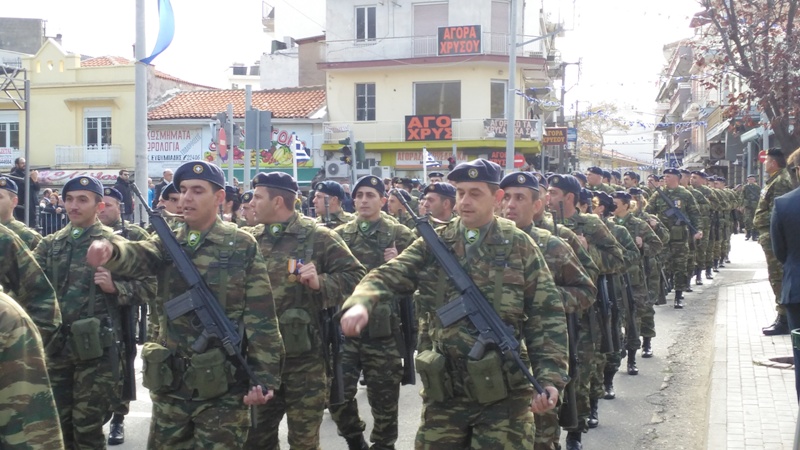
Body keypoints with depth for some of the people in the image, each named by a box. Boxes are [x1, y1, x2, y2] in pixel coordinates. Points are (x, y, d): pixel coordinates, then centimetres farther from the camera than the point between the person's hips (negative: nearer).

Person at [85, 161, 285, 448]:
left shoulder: (243, 247, -4)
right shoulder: (168, 242, 7)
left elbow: (261, 318, -6)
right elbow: (138, 255, -16)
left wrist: (265, 377, -12)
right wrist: (111, 250, -40)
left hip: (223, 386, -4)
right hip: (170, 382, 4)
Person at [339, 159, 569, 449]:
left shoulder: (519, 246, 1)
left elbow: (547, 316, -1)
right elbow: (388, 277, -3)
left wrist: (550, 378, -12)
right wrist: (361, 303, -26)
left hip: (503, 392, -2)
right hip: (443, 390, 3)